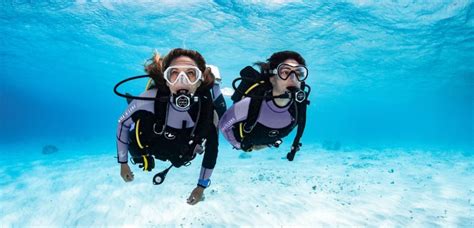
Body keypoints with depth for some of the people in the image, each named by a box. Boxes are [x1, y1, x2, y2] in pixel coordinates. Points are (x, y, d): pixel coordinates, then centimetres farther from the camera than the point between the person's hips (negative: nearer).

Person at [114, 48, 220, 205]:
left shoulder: (207, 111, -36)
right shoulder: (149, 100, -41)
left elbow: (211, 149, -17)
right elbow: (123, 123, -18)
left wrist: (201, 186, -7)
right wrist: (123, 163, -9)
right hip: (147, 145, -1)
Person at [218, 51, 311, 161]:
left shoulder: (300, 105, -35)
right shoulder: (250, 104, -47)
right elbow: (223, 124, -26)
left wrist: (273, 140, 4)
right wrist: (239, 145, -11)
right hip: (243, 139, -3)